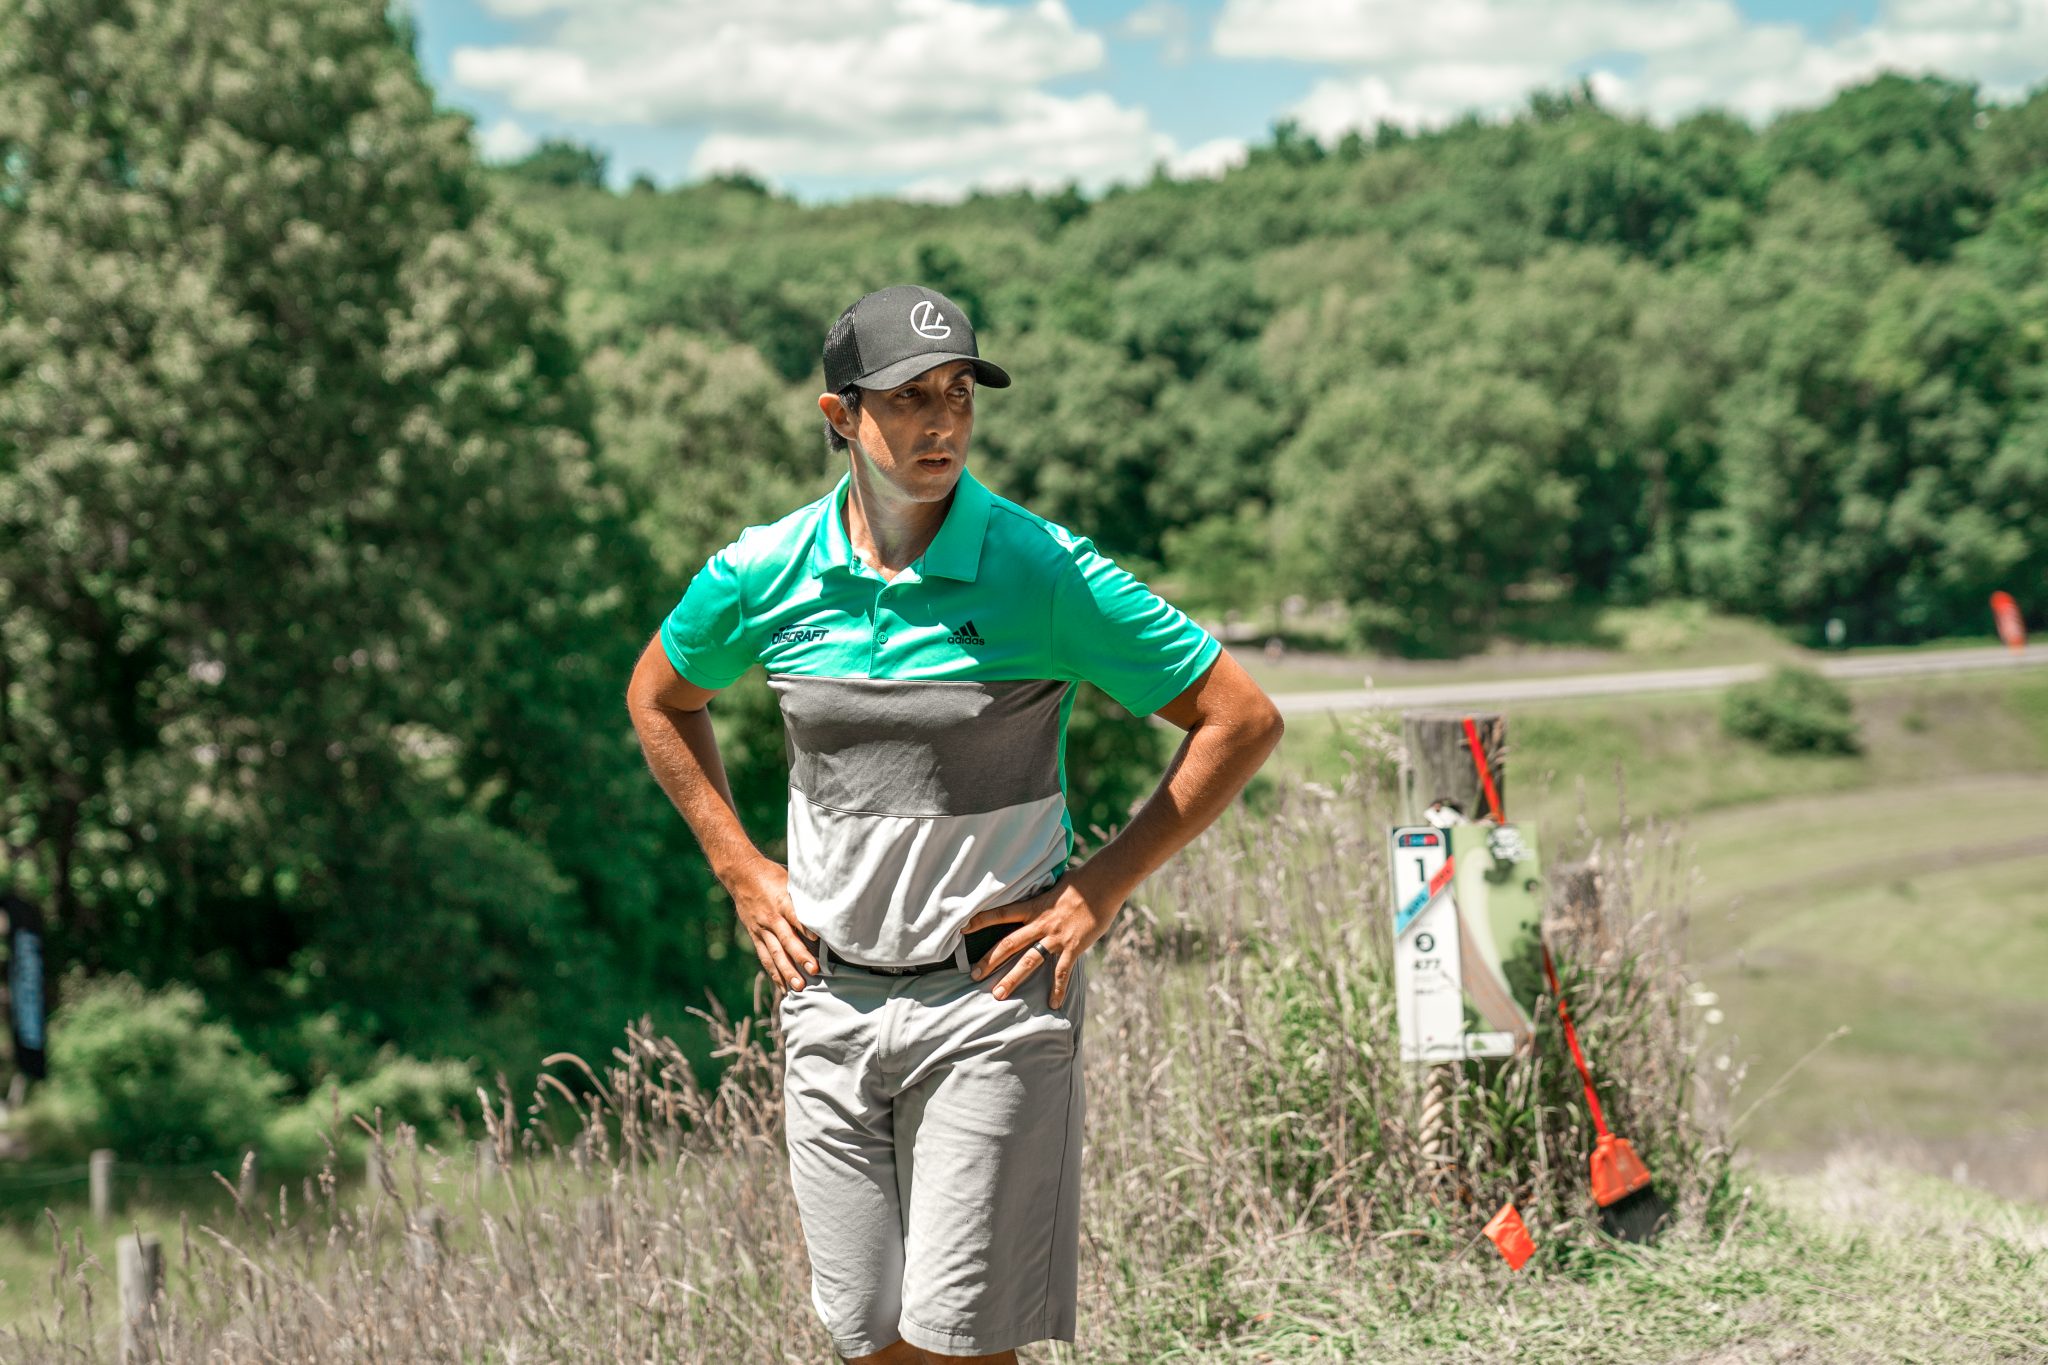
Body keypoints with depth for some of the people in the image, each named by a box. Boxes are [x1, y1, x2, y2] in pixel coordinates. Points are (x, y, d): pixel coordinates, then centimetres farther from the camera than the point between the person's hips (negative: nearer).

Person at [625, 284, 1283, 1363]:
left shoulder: (1047, 574, -11)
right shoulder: (762, 575, -1)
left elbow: (1243, 720, -5)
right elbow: (658, 700, 20)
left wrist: (1100, 890, -7)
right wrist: (741, 871, 11)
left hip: (993, 993, -3)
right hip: (828, 994, 4)